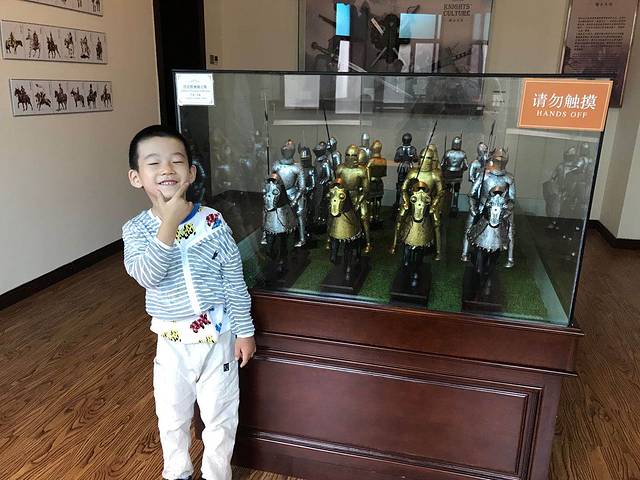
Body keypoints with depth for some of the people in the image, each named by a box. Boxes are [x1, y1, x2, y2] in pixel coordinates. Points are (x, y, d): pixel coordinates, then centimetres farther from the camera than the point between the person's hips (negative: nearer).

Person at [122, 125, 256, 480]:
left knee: (220, 416, 15)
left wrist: (244, 331, -3)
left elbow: (234, 282, -6)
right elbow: (147, 276, -28)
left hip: (217, 335, -1)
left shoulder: (213, 222, -13)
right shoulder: (136, 230, -10)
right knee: (172, 417, 22)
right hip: (171, 341, 2)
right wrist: (169, 224, -34)